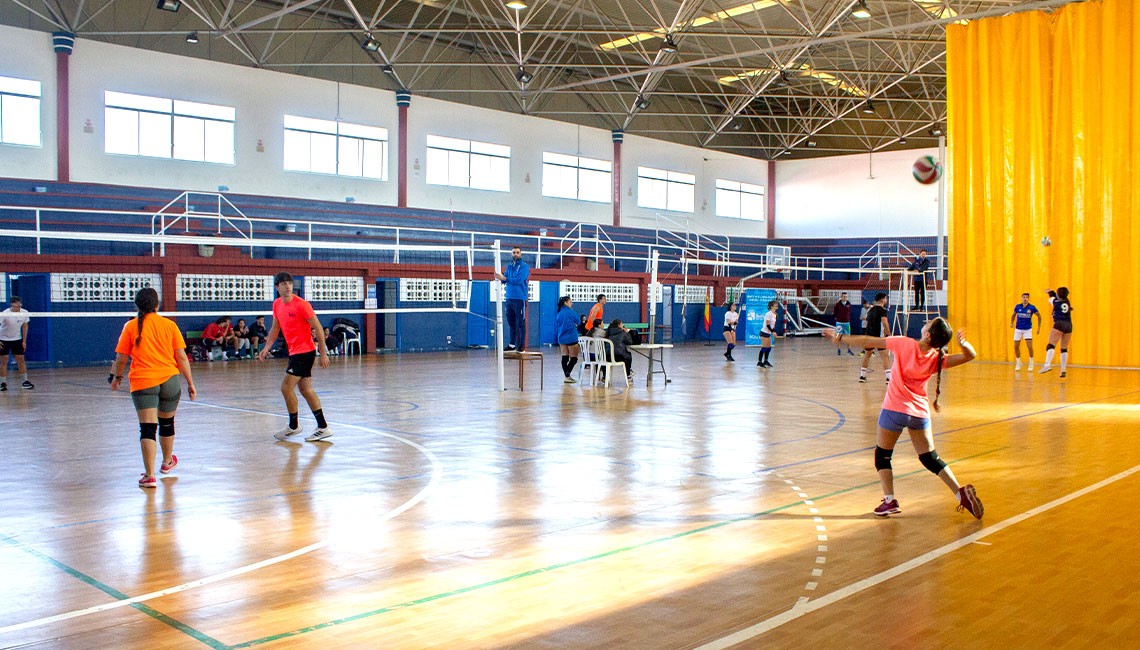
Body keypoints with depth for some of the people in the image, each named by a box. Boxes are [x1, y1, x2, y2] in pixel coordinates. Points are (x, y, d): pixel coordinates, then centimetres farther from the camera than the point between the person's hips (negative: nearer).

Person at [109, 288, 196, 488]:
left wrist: (117, 376, 24)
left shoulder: (131, 326, 2)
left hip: (142, 382, -2)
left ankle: (149, 475, -10)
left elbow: (121, 358, 5)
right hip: (170, 380, 2)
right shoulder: (169, 325, 3)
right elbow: (181, 357, 2)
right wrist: (190, 383, 7)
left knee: (147, 428, -4)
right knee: (167, 423, 20)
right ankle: (167, 462, 41)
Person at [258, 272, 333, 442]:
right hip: (294, 351, 8)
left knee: (286, 387, -8)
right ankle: (323, 427, 12)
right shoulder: (277, 304, 7)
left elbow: (318, 328, -12)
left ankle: (293, 427, 8)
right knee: (305, 389, 8)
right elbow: (275, 328, 18)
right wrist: (267, 347, 4)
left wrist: (323, 353, -14)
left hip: (305, 351, -8)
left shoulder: (301, 304, -15)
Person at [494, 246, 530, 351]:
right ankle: (512, 344, 18)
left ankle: (521, 345, -3)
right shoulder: (509, 266, 17)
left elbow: (519, 280, -16)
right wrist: (499, 276, -12)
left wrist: (505, 278, -12)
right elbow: (504, 278, 10)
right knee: (511, 323, 11)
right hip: (509, 298, 6)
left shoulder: (524, 266, -3)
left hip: (520, 298, -6)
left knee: (520, 323, -5)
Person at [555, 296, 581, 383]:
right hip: (571, 338, -6)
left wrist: (557, 339, 18)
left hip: (561, 339, 6)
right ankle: (567, 375, -15)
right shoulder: (570, 312, -9)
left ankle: (567, 376, 10)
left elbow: (556, 327, 13)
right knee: (574, 358, -1)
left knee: (564, 358, 10)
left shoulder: (558, 314, 8)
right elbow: (578, 322, 3)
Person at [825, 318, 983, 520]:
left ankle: (890, 500, -1)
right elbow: (970, 355, -3)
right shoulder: (938, 359, -5)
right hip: (920, 411, 4)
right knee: (930, 458, 16)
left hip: (894, 409, -4)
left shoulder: (904, 344, -15)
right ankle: (961, 492, 6)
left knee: (882, 455, 11)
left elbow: (868, 342, -10)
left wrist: (840, 337, 2)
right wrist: (963, 343, -26)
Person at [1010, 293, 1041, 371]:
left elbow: (1039, 316, 4)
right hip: (1018, 329, 2)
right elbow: (1013, 315, 13)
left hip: (1028, 329, -2)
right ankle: (1018, 363, 21)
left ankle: (1031, 364, 6)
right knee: (1016, 347, 3)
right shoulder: (1017, 306, -4)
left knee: (1030, 346, -11)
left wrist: (1039, 327, 3)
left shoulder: (1032, 308, -10)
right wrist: (1011, 323, -4)